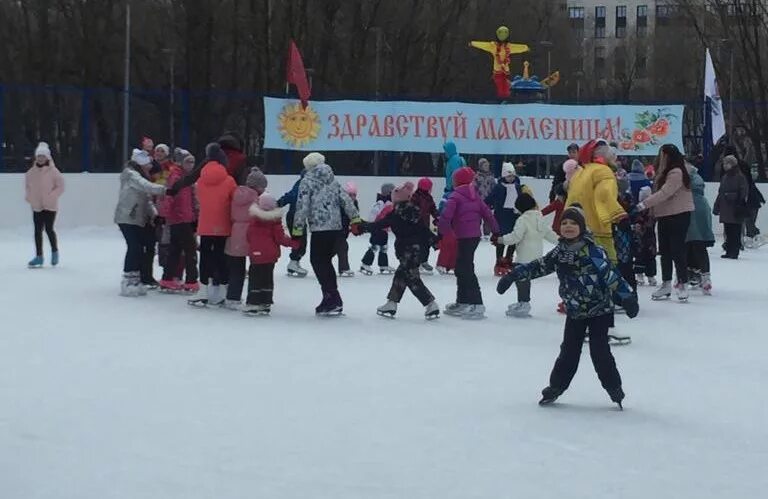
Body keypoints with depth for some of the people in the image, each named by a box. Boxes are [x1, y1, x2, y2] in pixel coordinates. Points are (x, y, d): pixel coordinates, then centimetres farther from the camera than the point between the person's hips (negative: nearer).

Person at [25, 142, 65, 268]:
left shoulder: (53, 171, -11)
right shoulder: (31, 172, 2)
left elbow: (60, 187, -10)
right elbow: (27, 185, 16)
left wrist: (50, 197, -17)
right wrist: (30, 196, 1)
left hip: (50, 206, -4)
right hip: (36, 206, 4)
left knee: (49, 229, -5)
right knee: (38, 230, 6)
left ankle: (55, 252, 19)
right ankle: (39, 257, 14)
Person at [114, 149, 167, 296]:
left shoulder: (140, 176, 18)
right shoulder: (131, 175, -12)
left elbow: (146, 197, 16)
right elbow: (146, 186, -30)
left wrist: (153, 212, 1)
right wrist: (163, 189, -42)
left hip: (137, 218, 9)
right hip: (127, 218, -9)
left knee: (138, 248, 9)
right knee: (134, 247, -13)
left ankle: (134, 281, 16)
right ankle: (127, 283, -10)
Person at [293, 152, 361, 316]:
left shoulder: (307, 181, -4)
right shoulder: (332, 180, 15)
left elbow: (302, 206, -10)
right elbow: (346, 200, 11)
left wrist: (297, 229, -8)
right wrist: (355, 219, 11)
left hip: (320, 227, -7)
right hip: (335, 227, 7)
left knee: (318, 261, -1)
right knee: (325, 261, 15)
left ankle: (332, 298, -9)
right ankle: (332, 299, 16)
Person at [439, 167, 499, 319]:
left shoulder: (455, 196, -9)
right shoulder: (475, 196, 14)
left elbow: (445, 216, -21)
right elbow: (487, 213, 13)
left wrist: (444, 232, -11)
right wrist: (495, 231, 16)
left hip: (465, 237, -8)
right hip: (475, 236, 8)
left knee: (466, 270, -6)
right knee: (461, 269, 18)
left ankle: (477, 305, -12)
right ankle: (462, 302, 26)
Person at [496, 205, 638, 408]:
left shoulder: (594, 251, -16)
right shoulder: (559, 252, 0)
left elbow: (610, 274, -20)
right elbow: (539, 266, 7)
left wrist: (626, 297, -26)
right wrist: (513, 275, 5)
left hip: (600, 309, -4)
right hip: (574, 311, 5)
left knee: (599, 350, -6)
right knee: (569, 350, 8)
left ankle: (614, 388, 9)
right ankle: (556, 386, 21)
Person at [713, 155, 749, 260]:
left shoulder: (739, 177, -7)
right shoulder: (724, 177, 16)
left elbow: (743, 193, -12)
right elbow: (720, 193, 21)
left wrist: (740, 207, -19)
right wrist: (717, 206, 18)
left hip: (735, 210, -7)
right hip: (725, 210, 7)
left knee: (735, 231, -4)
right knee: (728, 231, 9)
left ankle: (734, 252, -1)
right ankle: (729, 251, 15)